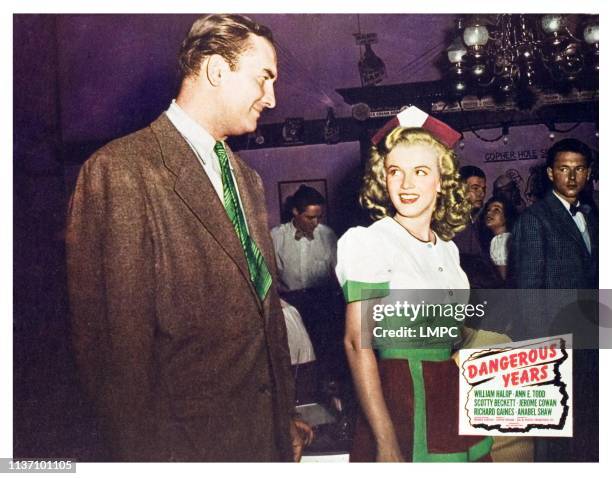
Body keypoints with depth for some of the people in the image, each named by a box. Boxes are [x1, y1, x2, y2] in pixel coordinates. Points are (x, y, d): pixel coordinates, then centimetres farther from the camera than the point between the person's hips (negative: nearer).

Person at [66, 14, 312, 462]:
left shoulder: (247, 178, 13)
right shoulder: (119, 170, -15)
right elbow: (118, 337, -16)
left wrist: (285, 417, 15)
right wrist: (141, 450, -14)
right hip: (186, 440, -7)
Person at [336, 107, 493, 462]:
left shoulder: (448, 248, 9)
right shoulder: (371, 242, -11)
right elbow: (358, 342, -16)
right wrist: (386, 442, -21)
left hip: (457, 402, 6)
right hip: (402, 397, -6)